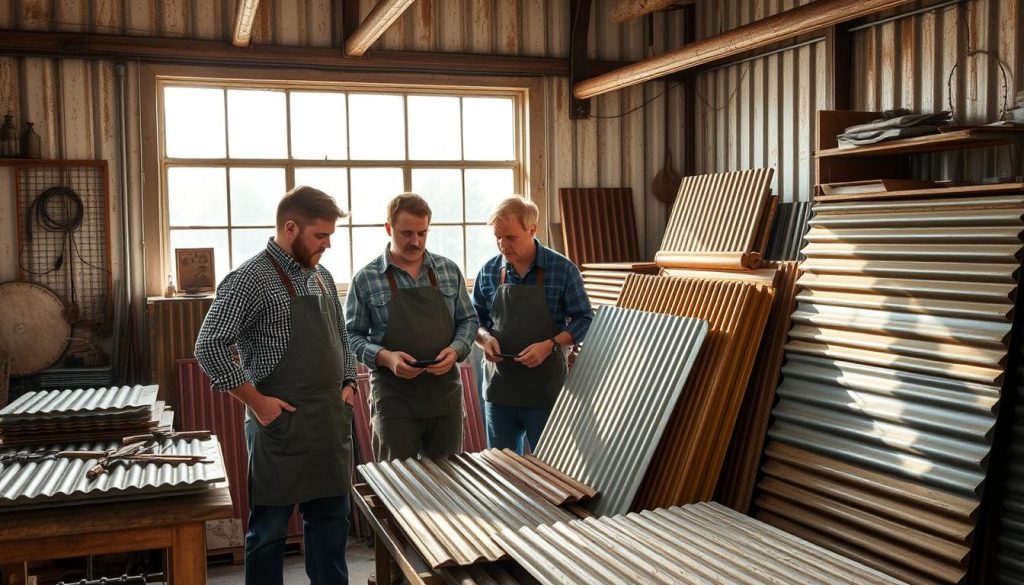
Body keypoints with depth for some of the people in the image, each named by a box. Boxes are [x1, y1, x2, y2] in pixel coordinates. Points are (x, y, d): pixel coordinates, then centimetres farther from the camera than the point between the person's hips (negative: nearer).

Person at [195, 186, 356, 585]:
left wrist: (348, 383, 9)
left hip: (332, 422, 7)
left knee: (331, 519, 14)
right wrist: (256, 401, -16)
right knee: (270, 528, 5)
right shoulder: (251, 279, -12)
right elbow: (209, 346, -16)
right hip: (281, 424, -7)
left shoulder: (321, 276, 11)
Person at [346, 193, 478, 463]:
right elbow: (352, 336, -1)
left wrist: (456, 350, -8)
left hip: (446, 393, 3)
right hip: (394, 399, -3)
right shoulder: (366, 279, -3)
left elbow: (468, 320, 11)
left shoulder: (449, 270, 6)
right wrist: (385, 357, -18)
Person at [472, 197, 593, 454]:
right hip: (498, 386, 3)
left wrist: (550, 344, -18)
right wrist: (485, 338, -8)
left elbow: (584, 320, -3)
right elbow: (476, 319, 14)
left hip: (545, 387, -3)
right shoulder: (489, 271, 4)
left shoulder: (563, 269, -7)